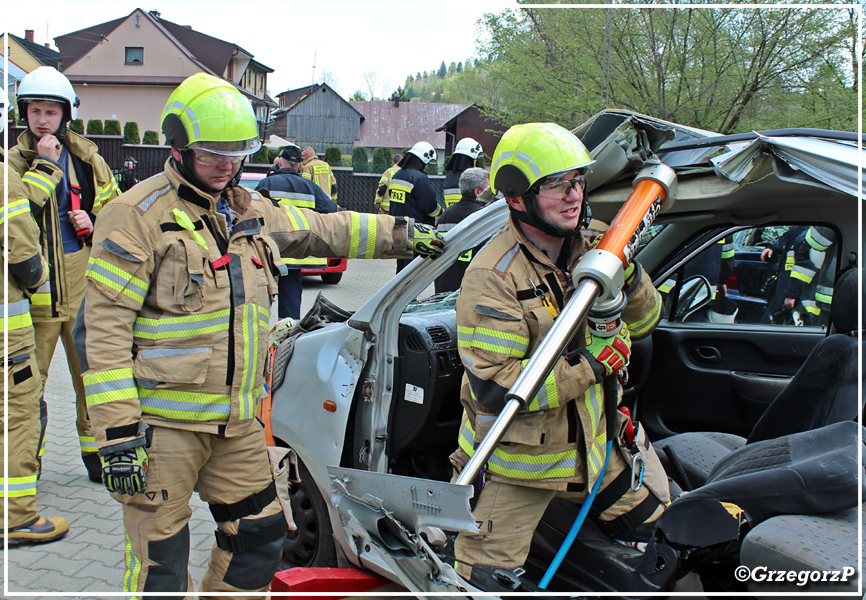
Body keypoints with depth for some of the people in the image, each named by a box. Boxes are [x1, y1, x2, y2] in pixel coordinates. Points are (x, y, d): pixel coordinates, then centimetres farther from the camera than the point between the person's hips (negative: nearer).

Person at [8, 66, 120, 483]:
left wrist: (94, 224, -3)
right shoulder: (14, 160, 1)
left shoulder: (86, 159, 8)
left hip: (83, 285, 2)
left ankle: (95, 449, 24)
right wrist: (44, 164, -16)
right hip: (34, 288, -2)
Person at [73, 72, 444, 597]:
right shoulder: (139, 215, -10)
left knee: (261, 537, 15)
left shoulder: (251, 211, 12)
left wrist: (404, 235, 27)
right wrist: (118, 430, -19)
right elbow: (104, 323, -15)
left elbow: (324, 230, 26)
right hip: (162, 423, -7)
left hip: (237, 421, 7)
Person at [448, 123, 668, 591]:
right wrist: (591, 365, -27)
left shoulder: (594, 245, -3)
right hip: (517, 455, -6)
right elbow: (493, 389, -29)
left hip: (596, 439, 6)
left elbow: (641, 325, 6)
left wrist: (629, 277, -15)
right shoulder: (492, 276, -24)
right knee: (482, 582, 3)